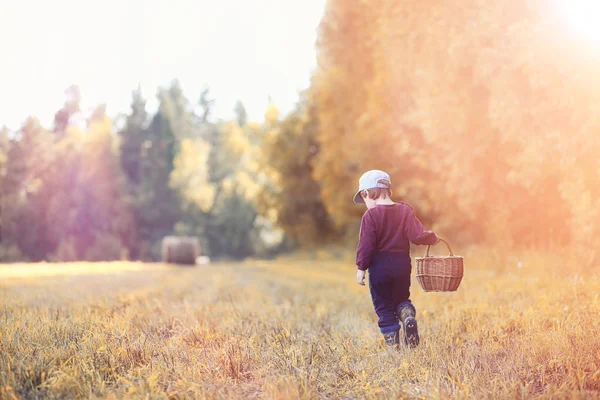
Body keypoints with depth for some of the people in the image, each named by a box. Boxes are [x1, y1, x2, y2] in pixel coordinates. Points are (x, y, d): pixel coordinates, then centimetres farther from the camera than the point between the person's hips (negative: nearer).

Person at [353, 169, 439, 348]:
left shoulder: (370, 215, -9)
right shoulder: (405, 210, 2)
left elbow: (366, 244, -12)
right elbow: (417, 235, -6)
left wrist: (361, 267, -6)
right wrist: (433, 238, 13)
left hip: (379, 266, -3)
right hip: (402, 264, 3)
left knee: (384, 307, 9)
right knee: (401, 299, 20)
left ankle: (392, 343, 2)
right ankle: (408, 315, -12)